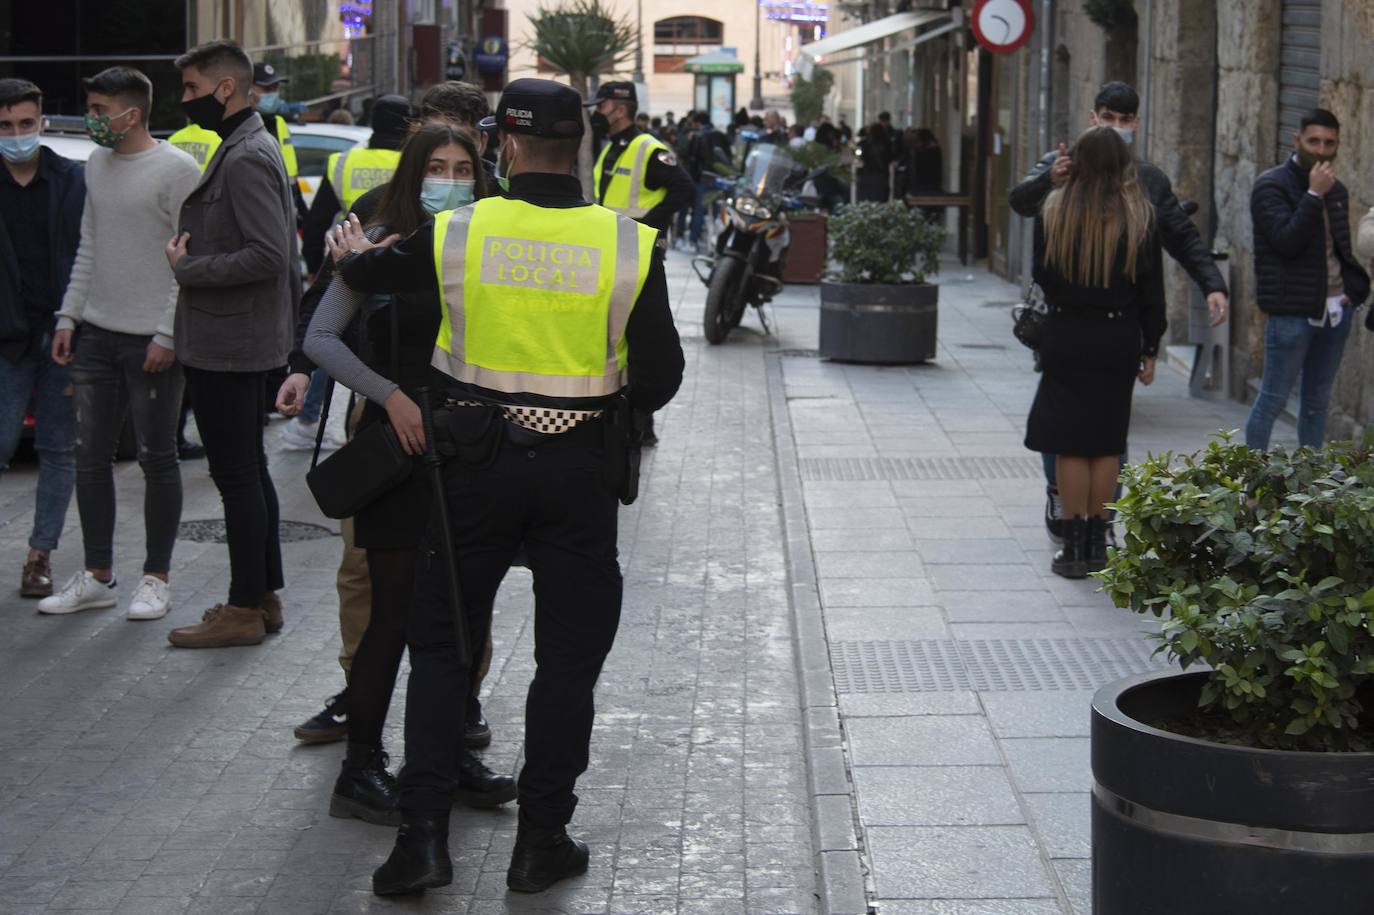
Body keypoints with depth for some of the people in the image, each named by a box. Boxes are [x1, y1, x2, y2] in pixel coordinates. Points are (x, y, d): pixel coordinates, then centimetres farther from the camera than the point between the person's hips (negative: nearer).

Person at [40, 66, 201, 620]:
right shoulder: (97, 165, 13)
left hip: (151, 340, -7)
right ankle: (97, 577, 17)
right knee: (90, 457, 8)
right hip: (96, 334, 7)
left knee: (157, 460, 1)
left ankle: (156, 579, 11)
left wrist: (167, 335, -16)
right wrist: (69, 316, 12)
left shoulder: (176, 170, -9)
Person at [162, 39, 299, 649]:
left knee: (237, 475, -5)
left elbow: (269, 255, -26)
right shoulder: (251, 149, 15)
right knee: (248, 471, 16)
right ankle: (265, 596, 23)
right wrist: (192, 262, 15)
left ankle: (245, 609, 1)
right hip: (243, 342, 11)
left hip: (229, 346, -11)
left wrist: (189, 270, -17)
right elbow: (279, 251, 20)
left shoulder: (246, 159, -17)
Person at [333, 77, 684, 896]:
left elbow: (362, 274, 11)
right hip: (580, 470, 0)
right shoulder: (629, 245, -9)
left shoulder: (456, 235, -8)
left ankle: (424, 834, 8)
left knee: (442, 643, 12)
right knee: (568, 653, 11)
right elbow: (659, 379, -5)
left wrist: (356, 250, 35)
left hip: (477, 461, 0)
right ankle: (543, 841, 15)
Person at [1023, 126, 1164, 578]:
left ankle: (1075, 546, 4)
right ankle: (1097, 544, 15)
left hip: (1067, 336, -1)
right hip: (1119, 337, 1)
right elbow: (1152, 290, 0)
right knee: (1107, 443, 10)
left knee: (1070, 443, 4)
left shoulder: (1054, 210, -4)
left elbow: (1041, 273, 1)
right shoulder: (1140, 216, -2)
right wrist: (1149, 349, 8)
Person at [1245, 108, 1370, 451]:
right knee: (1273, 400, -3)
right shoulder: (1272, 186, -8)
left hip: (1335, 307, 7)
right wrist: (1314, 195, -21)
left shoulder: (1336, 190, 14)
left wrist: (1353, 288, 11)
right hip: (1293, 310, -7)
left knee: (1318, 402, 11)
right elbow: (1287, 240, -20)